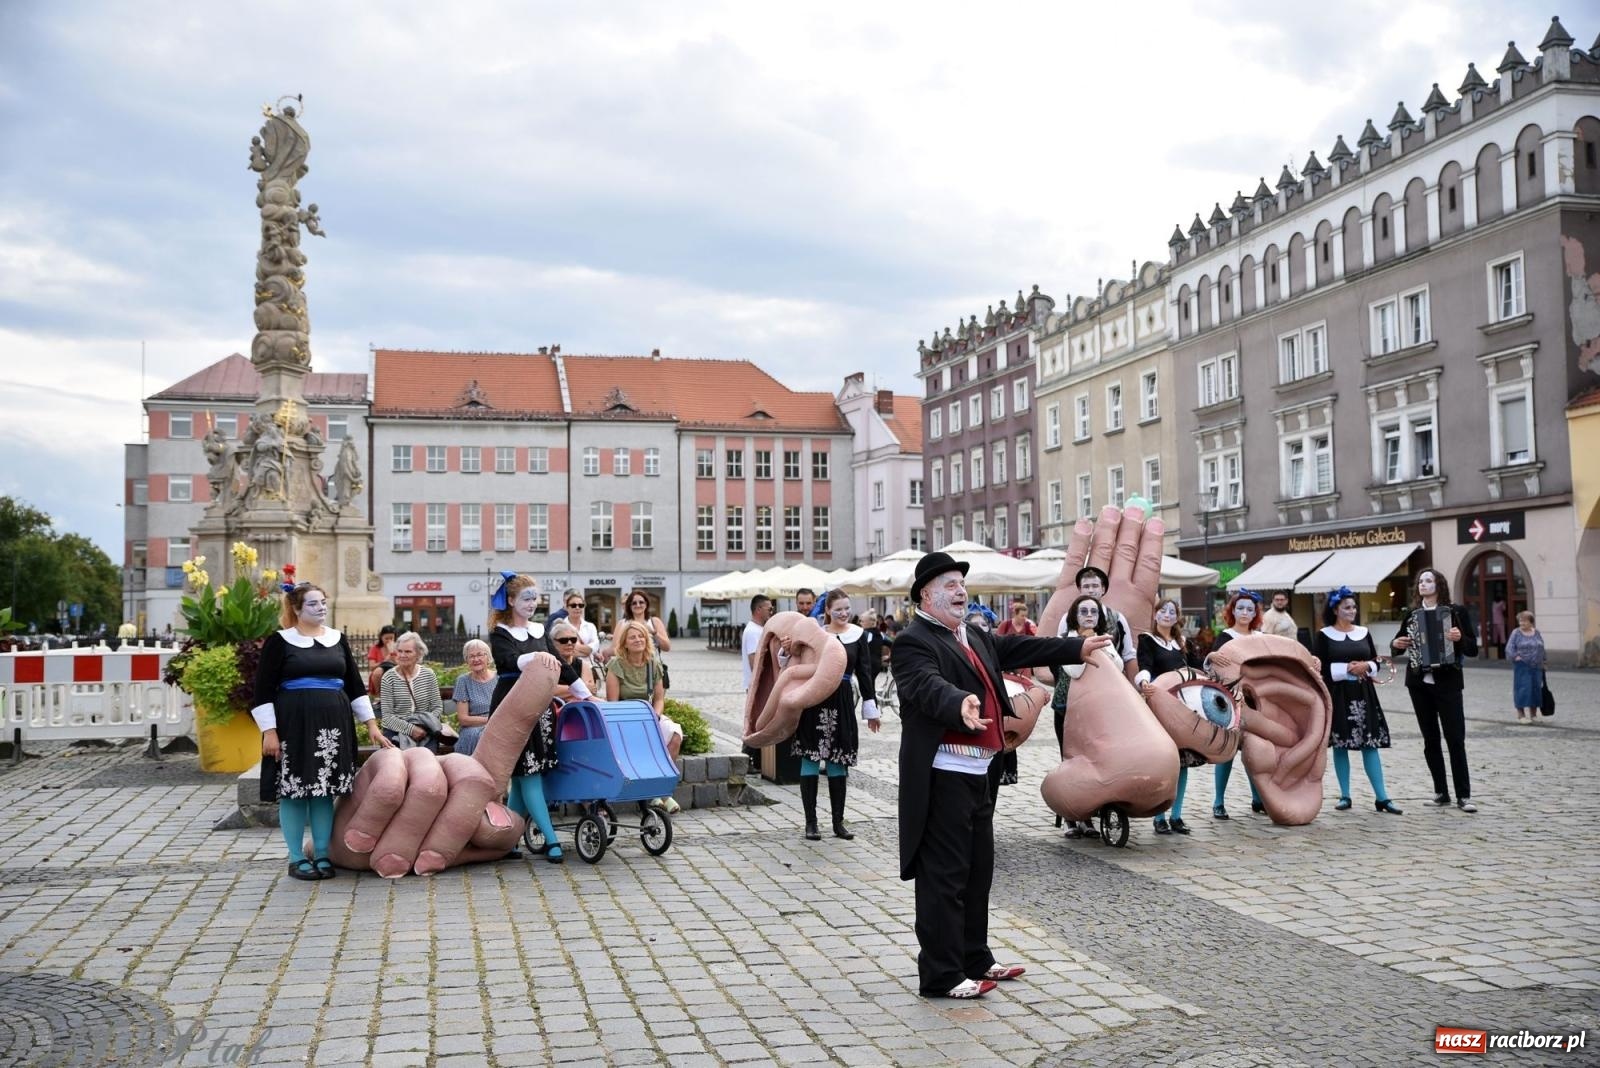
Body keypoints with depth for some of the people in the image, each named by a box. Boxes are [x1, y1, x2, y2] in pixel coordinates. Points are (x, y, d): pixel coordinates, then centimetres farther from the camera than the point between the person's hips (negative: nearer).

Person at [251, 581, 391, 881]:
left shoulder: (337, 640, 11)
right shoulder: (280, 642, -2)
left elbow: (355, 685, 15)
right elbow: (263, 690, -3)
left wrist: (371, 724, 11)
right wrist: (269, 731, -11)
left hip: (332, 726, 4)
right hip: (293, 725, -4)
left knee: (325, 790, 6)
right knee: (293, 792, 1)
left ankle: (322, 855, 15)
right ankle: (297, 859, 12)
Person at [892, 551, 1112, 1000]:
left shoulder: (976, 638, 18)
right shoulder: (913, 642, -13)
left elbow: (1020, 648, 23)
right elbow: (929, 686, -31)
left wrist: (1078, 647, 22)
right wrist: (961, 705, -50)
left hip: (978, 772, 10)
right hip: (944, 775, -10)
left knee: (978, 871, 18)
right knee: (944, 875, -4)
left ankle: (975, 960, 31)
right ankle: (940, 975, 4)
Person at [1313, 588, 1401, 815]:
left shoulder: (1363, 633, 10)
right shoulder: (1323, 635, -1)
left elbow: (1376, 662, 12)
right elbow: (1319, 667, -7)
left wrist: (1366, 666, -9)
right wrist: (1346, 669, -15)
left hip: (1363, 694, 3)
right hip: (1337, 695, -3)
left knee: (1370, 744, -1)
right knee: (1340, 745, 2)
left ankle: (1382, 797, -1)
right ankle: (1345, 796, 10)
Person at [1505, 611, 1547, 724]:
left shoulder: (1537, 634, 11)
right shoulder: (1516, 633, 0)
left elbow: (1542, 649, 18)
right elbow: (1509, 648, -3)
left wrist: (1545, 661, 17)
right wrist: (1515, 656, -17)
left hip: (1536, 667, 4)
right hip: (1522, 667, -4)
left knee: (1536, 688, 7)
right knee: (1522, 689, -7)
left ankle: (1533, 714, 18)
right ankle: (1521, 715, -2)